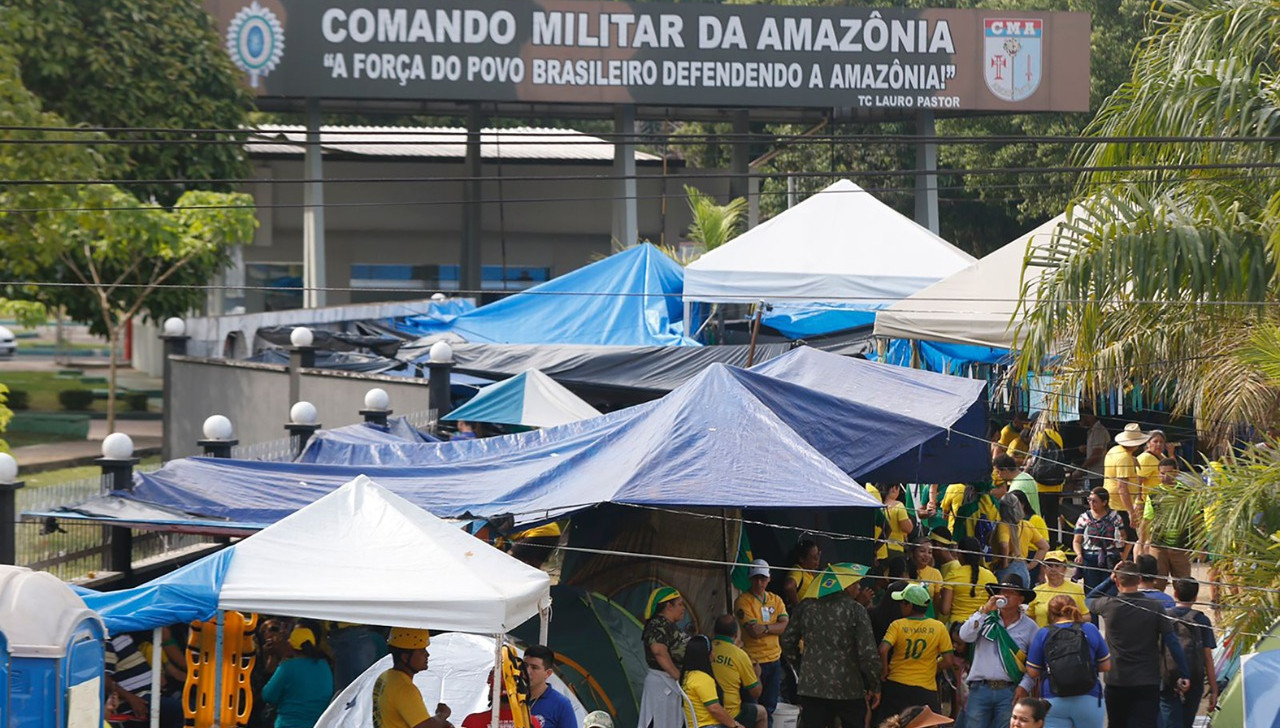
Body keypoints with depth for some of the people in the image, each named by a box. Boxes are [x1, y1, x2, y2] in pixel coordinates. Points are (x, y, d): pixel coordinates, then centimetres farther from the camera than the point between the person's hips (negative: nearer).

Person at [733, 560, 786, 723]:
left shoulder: (776, 600, 11)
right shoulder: (743, 601, -7)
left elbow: (785, 626, -4)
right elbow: (754, 631, -17)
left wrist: (765, 627, -16)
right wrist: (775, 627, -8)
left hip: (774, 660, 6)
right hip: (754, 661, -6)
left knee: (769, 707, 11)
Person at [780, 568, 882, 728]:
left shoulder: (807, 608, 4)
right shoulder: (856, 610, -9)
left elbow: (787, 641, 10)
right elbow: (868, 652, -12)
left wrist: (800, 667, 22)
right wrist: (874, 686, -2)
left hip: (812, 687, 3)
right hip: (848, 690, -3)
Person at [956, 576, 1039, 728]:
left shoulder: (1029, 627, 6)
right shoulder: (986, 618, 8)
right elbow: (965, 636, -7)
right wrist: (984, 610, -11)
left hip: (1009, 692, -1)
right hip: (980, 689, 1)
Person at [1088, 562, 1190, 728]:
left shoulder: (1108, 605, -5)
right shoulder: (1155, 608, -6)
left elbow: (1090, 602, 20)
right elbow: (1172, 643, -6)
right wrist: (1184, 675, 0)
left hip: (1116, 682, 1)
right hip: (1148, 683, -1)